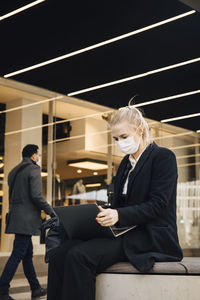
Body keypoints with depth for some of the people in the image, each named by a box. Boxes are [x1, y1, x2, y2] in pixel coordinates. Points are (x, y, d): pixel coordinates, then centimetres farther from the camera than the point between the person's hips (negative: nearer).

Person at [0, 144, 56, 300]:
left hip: (15, 216, 9)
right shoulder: (34, 169, -9)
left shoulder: (14, 171, 18)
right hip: (26, 219, -9)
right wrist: (50, 211, -6)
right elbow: (36, 196, -17)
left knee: (28, 254, 13)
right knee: (17, 255, -7)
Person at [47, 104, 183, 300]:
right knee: (58, 254, -16)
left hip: (152, 238, -7)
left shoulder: (163, 157, -4)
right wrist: (102, 214, -4)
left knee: (79, 256, -30)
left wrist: (118, 215, -27)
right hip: (125, 233, 8)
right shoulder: (126, 162, 19)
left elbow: (157, 205, -13)